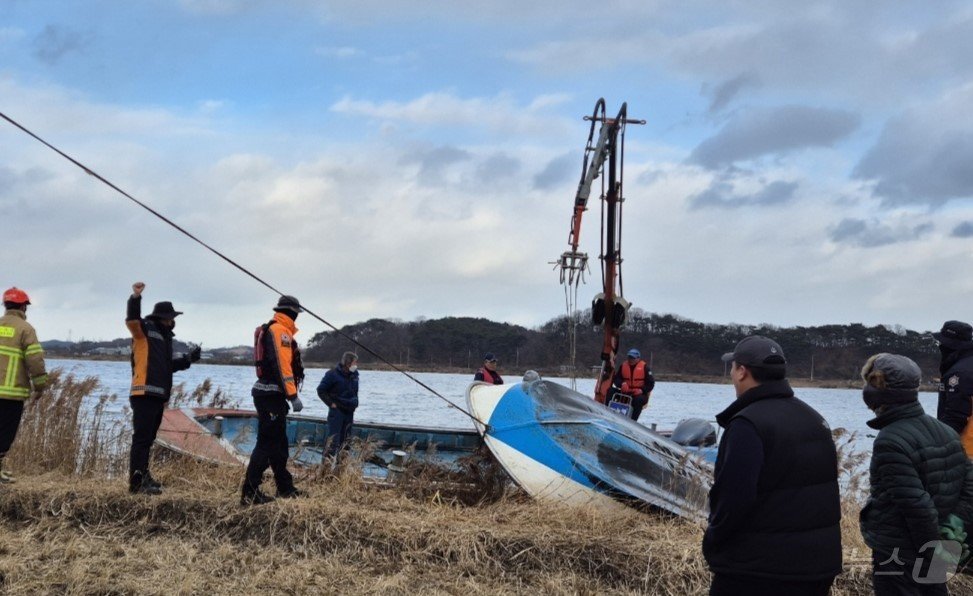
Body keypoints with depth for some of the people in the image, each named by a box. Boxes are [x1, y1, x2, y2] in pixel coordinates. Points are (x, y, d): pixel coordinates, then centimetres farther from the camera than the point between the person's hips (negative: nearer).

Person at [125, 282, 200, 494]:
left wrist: (188, 359, 19)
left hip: (159, 396, 9)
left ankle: (142, 476, 25)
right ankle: (136, 482, -11)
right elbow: (132, 319, -24)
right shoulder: (145, 329, -2)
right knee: (142, 437, -10)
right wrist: (135, 297, -37)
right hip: (144, 394, -9)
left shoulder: (165, 336, 23)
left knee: (148, 439, 16)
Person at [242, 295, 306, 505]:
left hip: (272, 395, 11)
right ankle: (250, 492, -11)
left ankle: (285, 488, 24)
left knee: (279, 444, 16)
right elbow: (282, 366, -20)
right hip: (271, 395, -11)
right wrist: (293, 396, -20)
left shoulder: (276, 330, 20)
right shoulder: (279, 331, -12)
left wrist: (288, 395, 18)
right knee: (267, 443, -10)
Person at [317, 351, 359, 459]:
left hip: (349, 411, 7)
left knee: (344, 440, 11)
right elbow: (321, 390, -8)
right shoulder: (333, 374, -14)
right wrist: (331, 403, -11)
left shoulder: (354, 374, 6)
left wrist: (355, 403, 12)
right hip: (336, 411, -7)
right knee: (334, 439, -12)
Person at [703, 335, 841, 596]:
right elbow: (824, 493, 15)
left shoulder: (748, 425, -18)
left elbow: (733, 498, -25)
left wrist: (712, 542, -9)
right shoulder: (815, 420, 11)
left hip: (755, 573, -8)